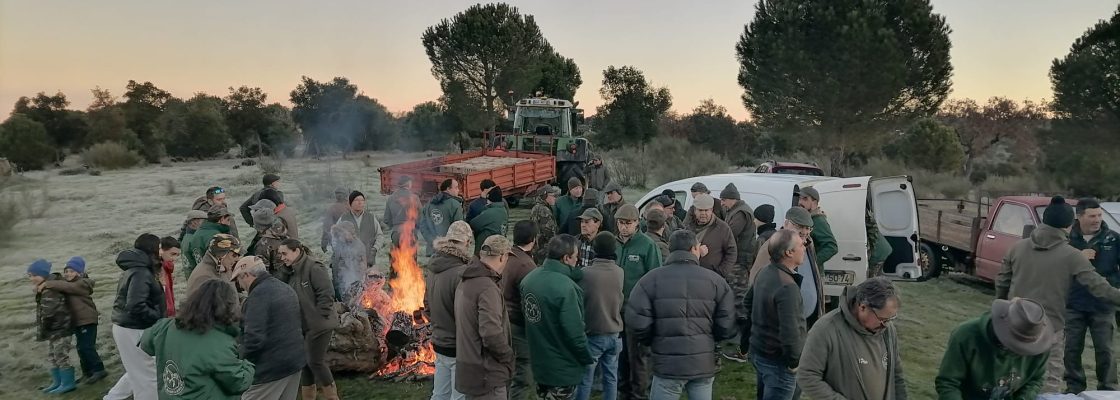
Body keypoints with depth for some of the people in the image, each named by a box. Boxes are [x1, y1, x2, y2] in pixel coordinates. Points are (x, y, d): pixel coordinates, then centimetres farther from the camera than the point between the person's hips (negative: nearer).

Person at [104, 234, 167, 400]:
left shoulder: (133, 268, 11)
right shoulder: (141, 273, -20)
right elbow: (136, 307, -29)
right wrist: (160, 319, -18)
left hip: (127, 327, 10)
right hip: (134, 330, -10)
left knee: (137, 372, 24)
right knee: (147, 376, 2)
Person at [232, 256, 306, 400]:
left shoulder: (259, 294, -17)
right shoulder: (286, 289, 13)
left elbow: (254, 338, -23)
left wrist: (238, 357, -9)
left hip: (272, 367, -9)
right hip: (295, 360, 9)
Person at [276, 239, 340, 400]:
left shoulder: (314, 267, -17)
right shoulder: (292, 271, 10)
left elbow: (327, 294, -21)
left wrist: (319, 317, -19)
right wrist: (284, 269, -7)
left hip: (318, 325, -8)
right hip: (302, 326, 8)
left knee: (315, 361, -4)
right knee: (305, 362, 13)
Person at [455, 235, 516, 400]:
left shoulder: (465, 283, 9)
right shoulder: (488, 287, -22)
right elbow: (492, 335, -29)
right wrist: (508, 356, -12)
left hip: (468, 371, 9)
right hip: (486, 377, -9)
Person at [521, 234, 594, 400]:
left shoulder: (529, 278, -3)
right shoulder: (565, 287, -29)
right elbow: (574, 331, -24)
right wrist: (587, 358, -10)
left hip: (539, 361, 7)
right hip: (563, 368, -7)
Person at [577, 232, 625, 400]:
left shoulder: (586, 273, -18)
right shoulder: (619, 272, -4)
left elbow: (579, 303, -11)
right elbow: (620, 301, 4)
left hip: (592, 334, -4)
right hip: (614, 334, 4)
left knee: (585, 380, 6)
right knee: (611, 378, 14)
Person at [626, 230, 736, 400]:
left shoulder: (652, 278, -5)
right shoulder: (715, 279, 0)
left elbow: (637, 321, -12)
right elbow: (727, 326, -3)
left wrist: (654, 342, 7)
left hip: (668, 364, -2)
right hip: (704, 363, 2)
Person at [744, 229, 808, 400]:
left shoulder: (765, 272, 0)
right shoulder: (787, 287, -29)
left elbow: (748, 302, 16)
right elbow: (790, 332, -31)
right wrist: (795, 360, -16)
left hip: (758, 350, 9)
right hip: (777, 360, -9)